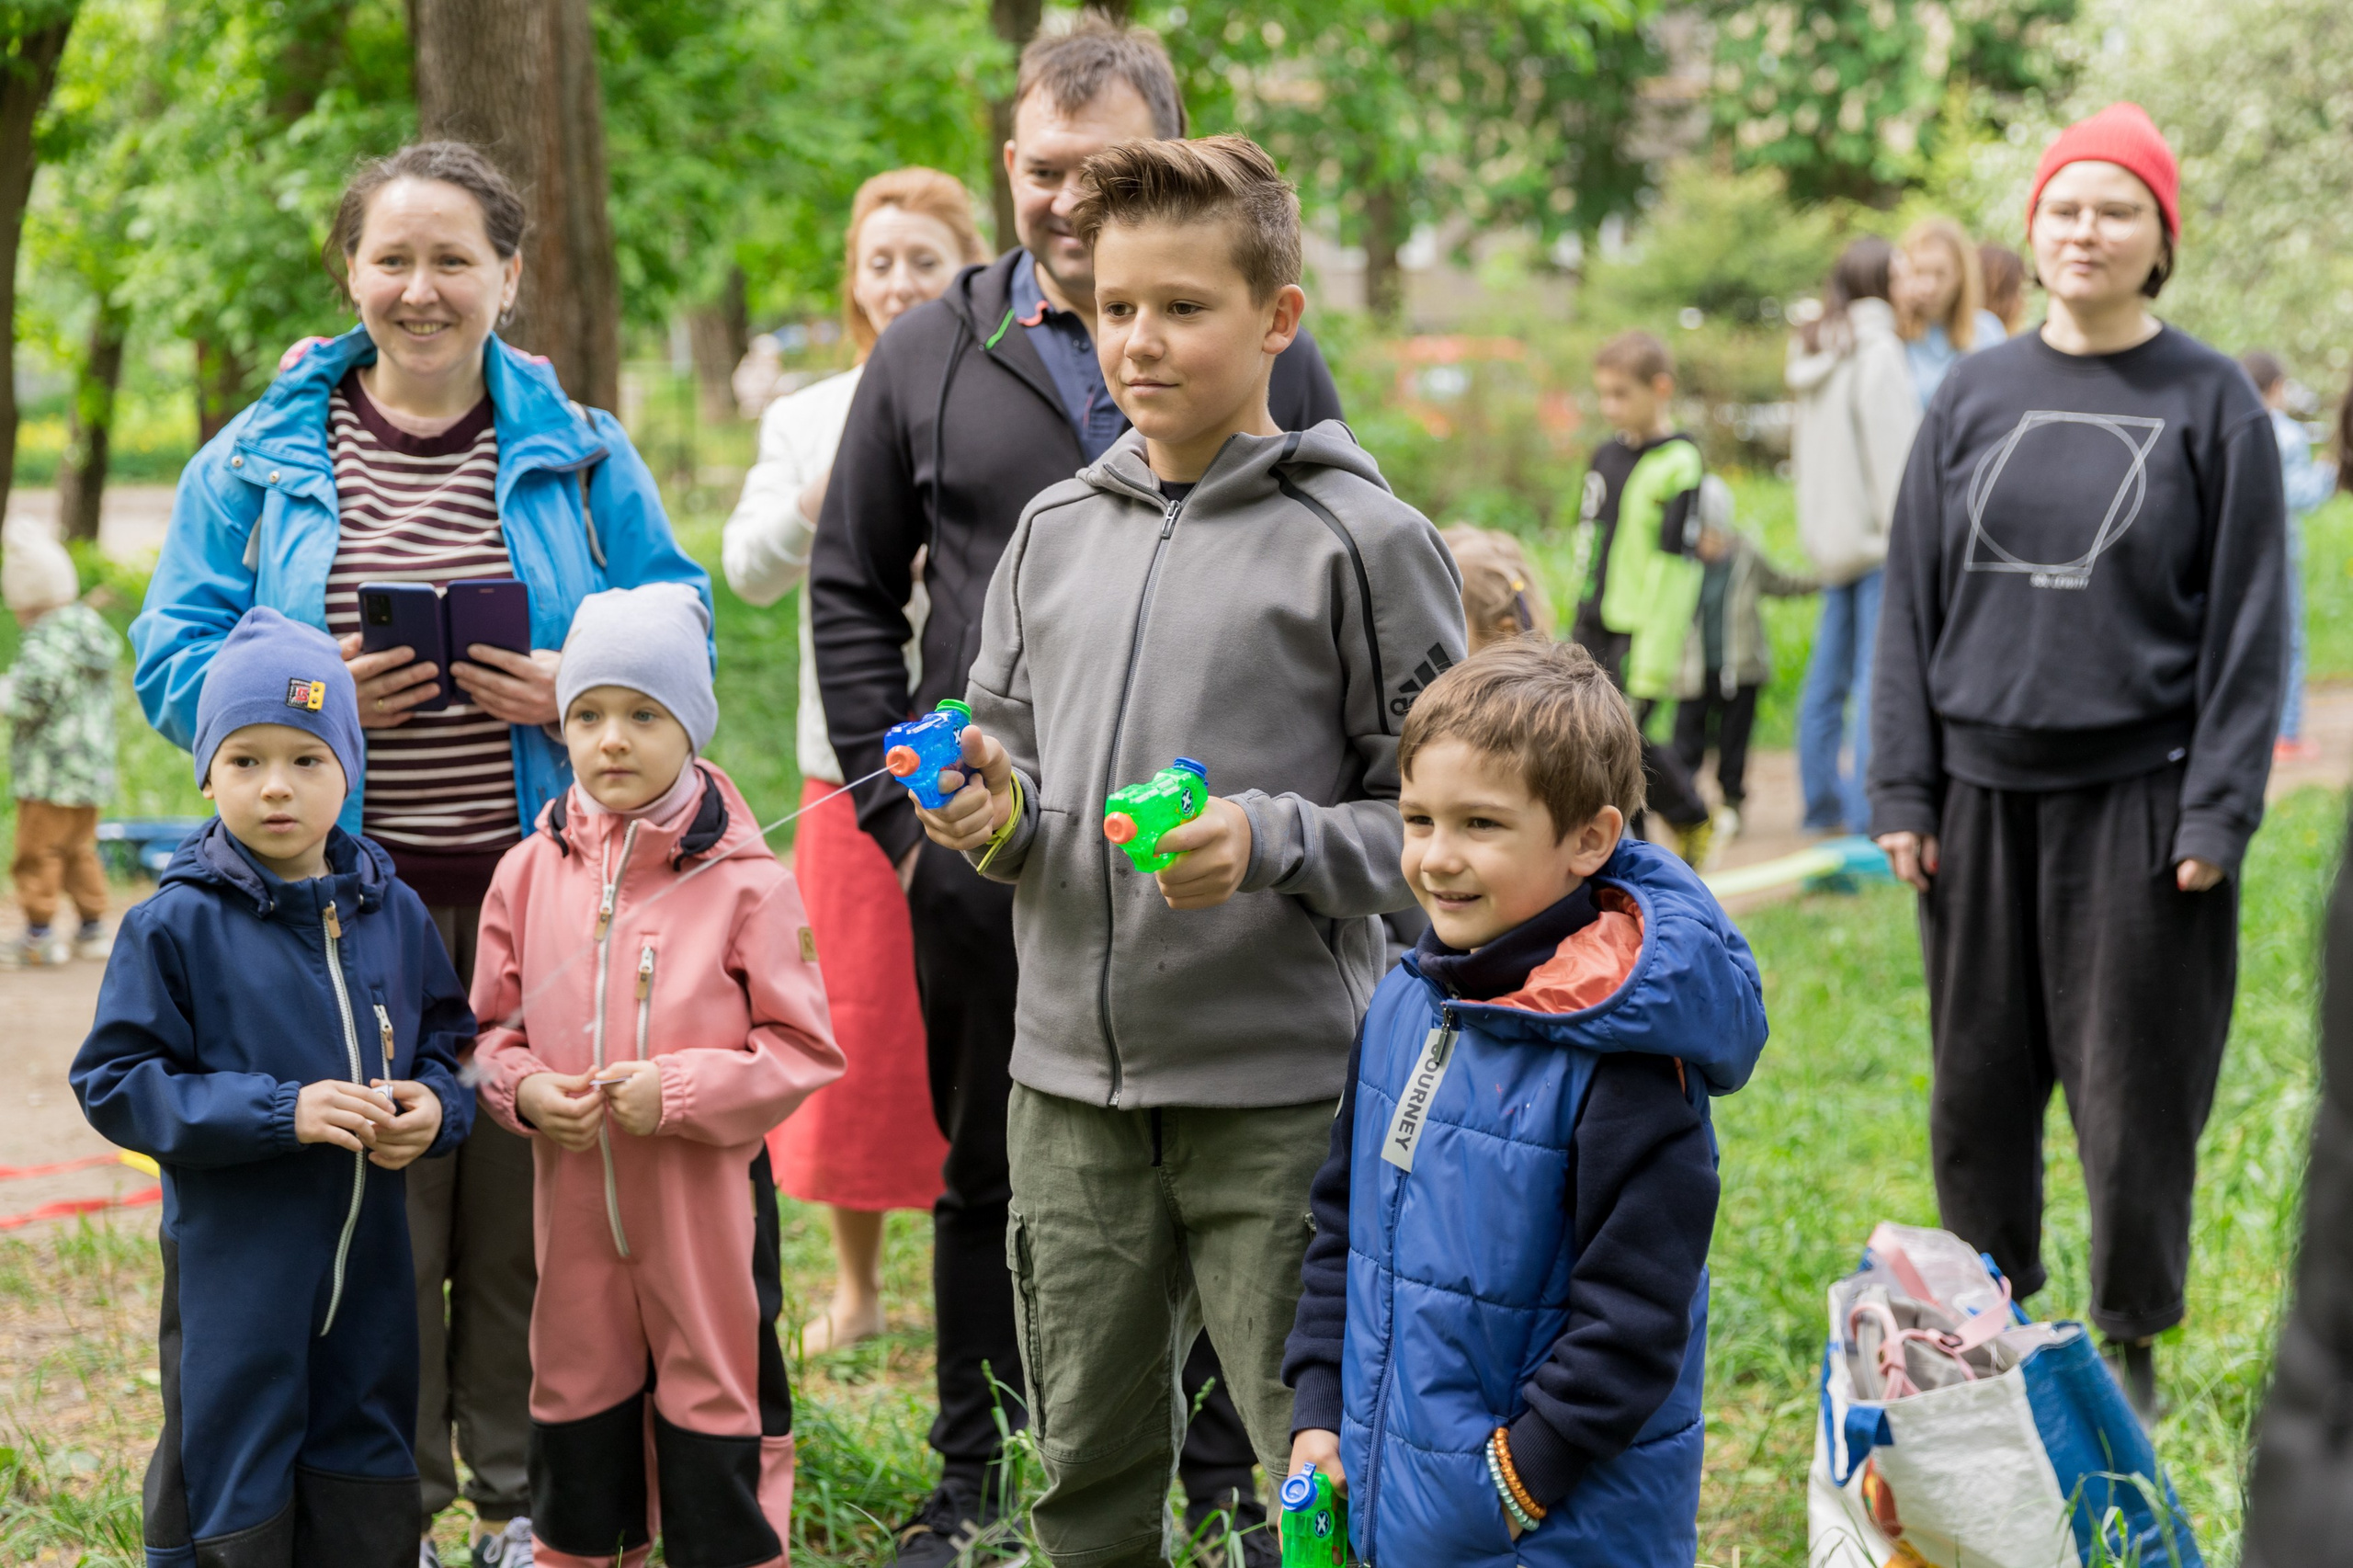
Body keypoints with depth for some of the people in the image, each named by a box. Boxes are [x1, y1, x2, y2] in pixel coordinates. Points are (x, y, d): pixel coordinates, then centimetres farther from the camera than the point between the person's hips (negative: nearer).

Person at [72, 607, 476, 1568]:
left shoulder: (392, 913, 4)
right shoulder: (176, 926, -9)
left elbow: (449, 1045, 14)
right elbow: (116, 1084, -11)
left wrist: (433, 1108, -9)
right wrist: (280, 1113, -19)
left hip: (370, 1266, 4)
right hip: (233, 1265, -4)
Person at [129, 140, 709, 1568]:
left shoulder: (581, 455, 8)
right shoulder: (259, 459, 7)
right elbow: (178, 660, 6)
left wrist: (578, 690, -12)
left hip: (537, 883, 0)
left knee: (529, 1202, 4)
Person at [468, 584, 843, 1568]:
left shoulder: (745, 882, -9)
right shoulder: (531, 874, 2)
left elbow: (804, 1048, -7)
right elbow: (493, 1028, 11)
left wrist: (679, 1090, -18)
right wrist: (523, 1089, -9)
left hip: (707, 1206, -3)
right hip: (574, 1200, 3)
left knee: (719, 1428, 5)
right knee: (576, 1426, 14)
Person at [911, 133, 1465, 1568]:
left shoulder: (1362, 540, -6)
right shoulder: (1058, 532, 10)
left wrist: (1271, 844, -21)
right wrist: (989, 811, -2)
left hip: (1282, 1090, -5)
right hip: (1071, 1084, 5)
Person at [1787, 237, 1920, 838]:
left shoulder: (1817, 354, 14)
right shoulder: (1878, 353, -13)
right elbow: (1892, 455, -15)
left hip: (1830, 534, 9)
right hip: (1874, 537, -9)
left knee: (1828, 675, 12)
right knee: (1877, 674, -9)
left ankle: (1822, 803, 17)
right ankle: (1866, 815, -11)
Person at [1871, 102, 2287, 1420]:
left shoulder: (2212, 404, -2)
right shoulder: (1977, 397, 7)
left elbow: (2249, 623, -3)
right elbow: (1915, 600, 9)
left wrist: (2218, 812, -9)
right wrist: (1903, 789, 3)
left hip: (2139, 800, -3)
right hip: (1985, 793, 3)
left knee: (2133, 1090, 3)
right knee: (1980, 1084, 9)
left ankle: (2130, 1349, 20)